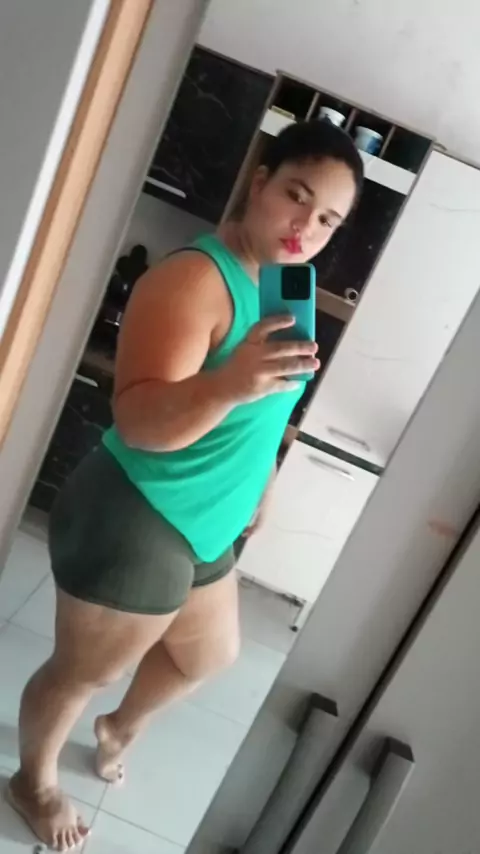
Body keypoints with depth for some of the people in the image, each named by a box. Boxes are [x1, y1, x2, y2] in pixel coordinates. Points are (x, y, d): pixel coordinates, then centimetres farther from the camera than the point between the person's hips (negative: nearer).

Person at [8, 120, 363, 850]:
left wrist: (257, 483, 21)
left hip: (205, 528, 9)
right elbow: (141, 420, -35)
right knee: (81, 673, 14)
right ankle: (34, 781, 46)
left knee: (211, 654, 28)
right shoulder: (195, 278, -25)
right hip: (134, 524, -9)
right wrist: (230, 385, -51)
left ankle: (123, 726, 58)